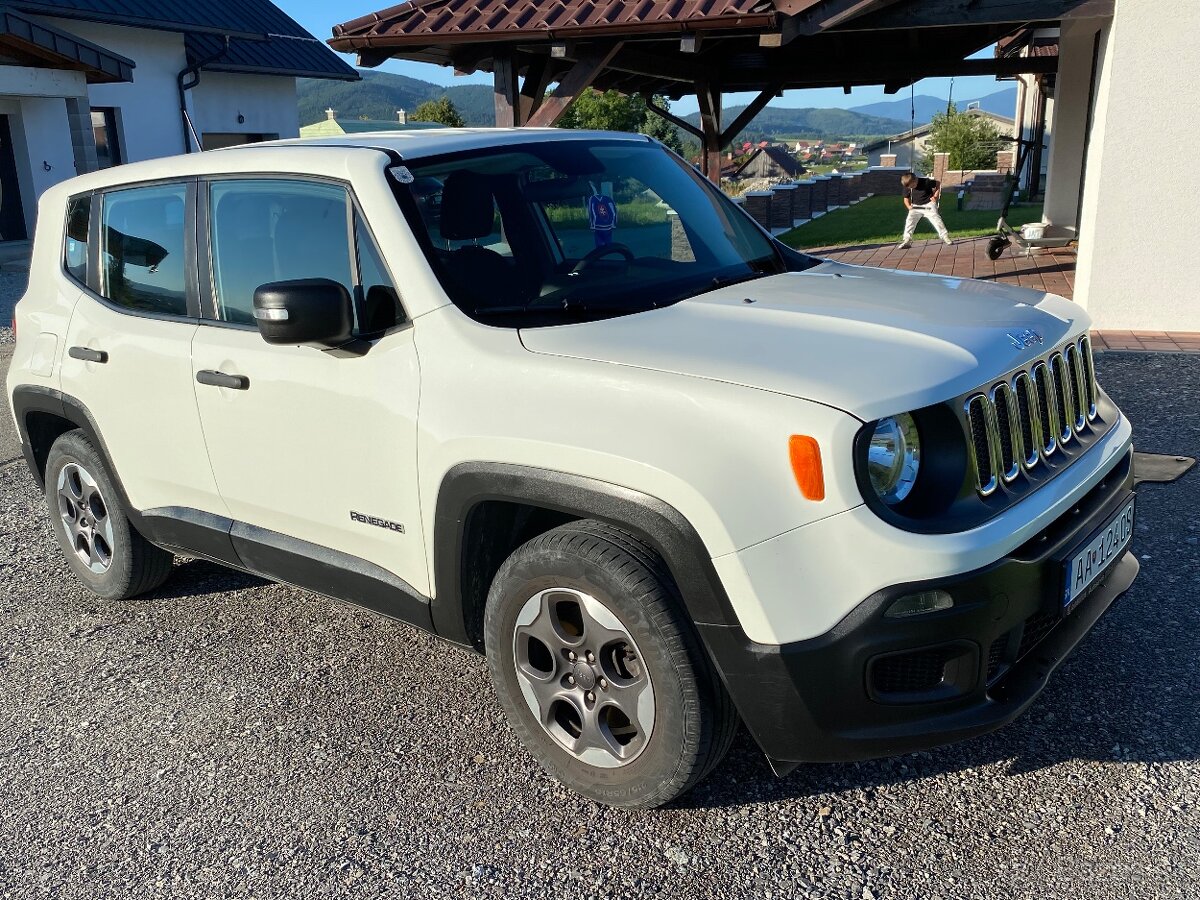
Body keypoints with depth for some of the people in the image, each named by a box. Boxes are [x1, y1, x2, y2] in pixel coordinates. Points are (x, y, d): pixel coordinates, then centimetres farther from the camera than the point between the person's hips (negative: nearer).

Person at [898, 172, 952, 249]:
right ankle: (907, 241, -5)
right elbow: (906, 198, 6)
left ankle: (945, 237, -2)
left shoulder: (926, 182, -20)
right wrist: (908, 206, -14)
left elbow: (938, 183, -4)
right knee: (909, 221, -9)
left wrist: (936, 195, -11)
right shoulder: (907, 187, -9)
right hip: (915, 207, 3)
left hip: (928, 204, -3)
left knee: (936, 219, -9)